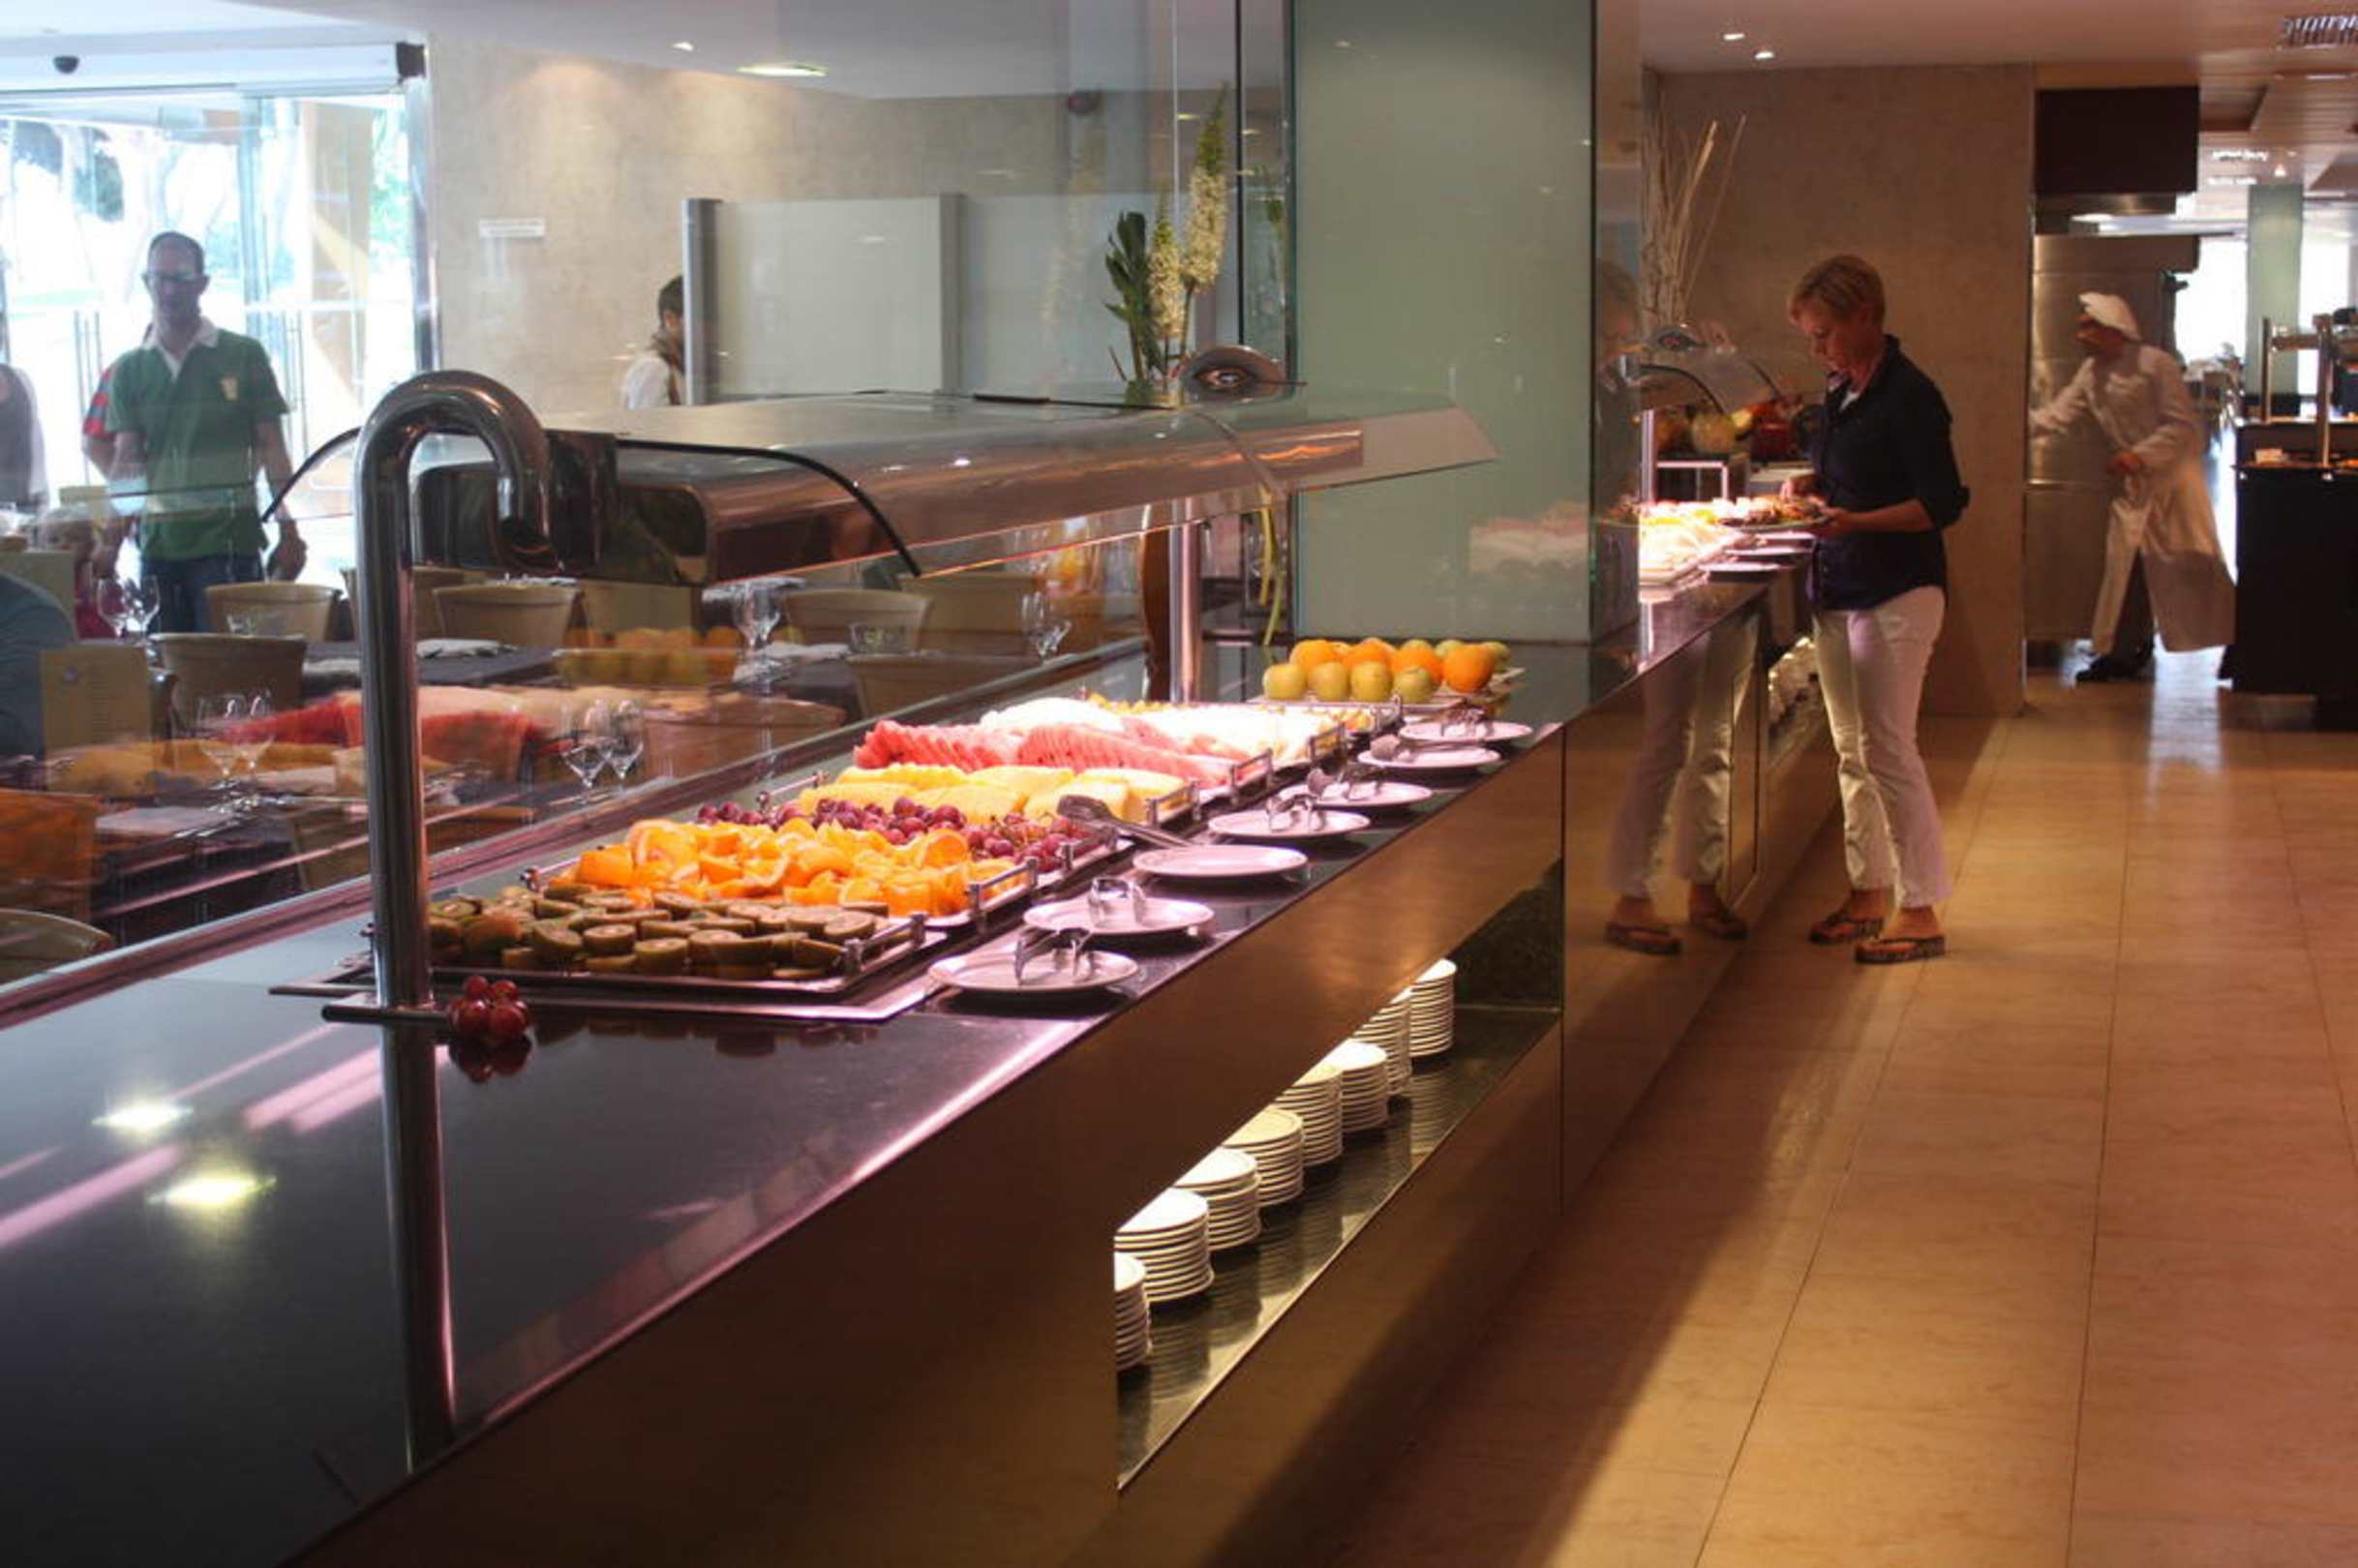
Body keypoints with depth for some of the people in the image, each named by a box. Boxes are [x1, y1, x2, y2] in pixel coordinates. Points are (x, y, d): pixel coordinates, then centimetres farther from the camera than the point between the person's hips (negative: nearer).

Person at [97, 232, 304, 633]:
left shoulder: (243, 356, 2)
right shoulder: (129, 370, 10)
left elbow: (271, 448, 1)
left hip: (228, 540, -3)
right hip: (158, 542, 3)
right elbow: (126, 460, 5)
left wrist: (288, 529, -6)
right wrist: (111, 542, -7)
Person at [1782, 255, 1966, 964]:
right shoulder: (1839, 391, 11)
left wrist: (1855, 521, -27)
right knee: (1851, 750, 12)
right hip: (1838, 588, 9)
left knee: (1888, 750, -8)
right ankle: (1869, 893, 22)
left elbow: (1944, 504, -17)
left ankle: (1921, 912, -2)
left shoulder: (1910, 396, -14)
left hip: (1898, 592, -9)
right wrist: (1812, 485, 6)